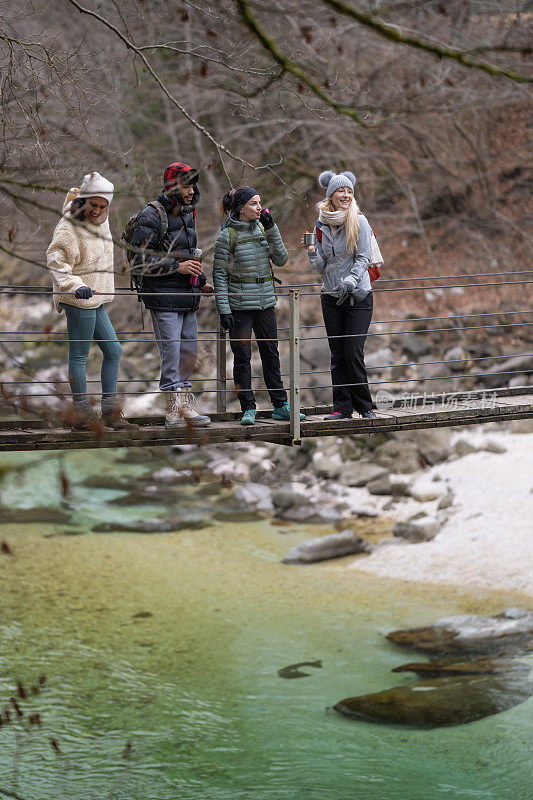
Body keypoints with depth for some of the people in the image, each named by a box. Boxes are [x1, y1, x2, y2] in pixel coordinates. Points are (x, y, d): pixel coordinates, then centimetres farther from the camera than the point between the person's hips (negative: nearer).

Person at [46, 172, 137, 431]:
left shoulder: (102, 221, 13)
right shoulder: (69, 226, -14)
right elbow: (56, 261, -22)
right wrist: (76, 286, -34)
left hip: (95, 299, 9)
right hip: (79, 301, -9)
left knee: (113, 351, 9)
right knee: (79, 356, -4)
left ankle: (110, 411, 12)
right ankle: (82, 415, 0)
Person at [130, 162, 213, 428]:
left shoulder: (186, 214, 15)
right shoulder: (152, 216, -12)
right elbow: (141, 258, -18)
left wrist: (201, 281, 24)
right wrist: (177, 266, -19)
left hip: (187, 296, 8)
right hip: (163, 296, -8)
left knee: (189, 351, 11)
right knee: (171, 352, -7)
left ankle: (184, 405, 19)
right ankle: (174, 410, -2)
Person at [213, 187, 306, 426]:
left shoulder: (263, 229, 7)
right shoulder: (227, 235, -7)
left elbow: (281, 260, 2)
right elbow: (219, 274, -6)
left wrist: (272, 230, -8)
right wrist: (224, 310, -12)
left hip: (265, 303, 5)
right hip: (240, 305, -5)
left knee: (271, 354, 8)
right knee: (242, 357, -1)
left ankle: (280, 406, 14)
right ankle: (248, 409, 6)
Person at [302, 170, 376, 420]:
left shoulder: (359, 221, -4)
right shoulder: (322, 225, 7)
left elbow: (363, 259, -7)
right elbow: (321, 267, 10)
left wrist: (349, 282, -20)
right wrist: (312, 251, -9)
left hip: (358, 296, -4)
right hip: (331, 297, 4)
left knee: (354, 353, -8)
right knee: (337, 354, 4)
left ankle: (364, 406, 5)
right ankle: (342, 407, 10)